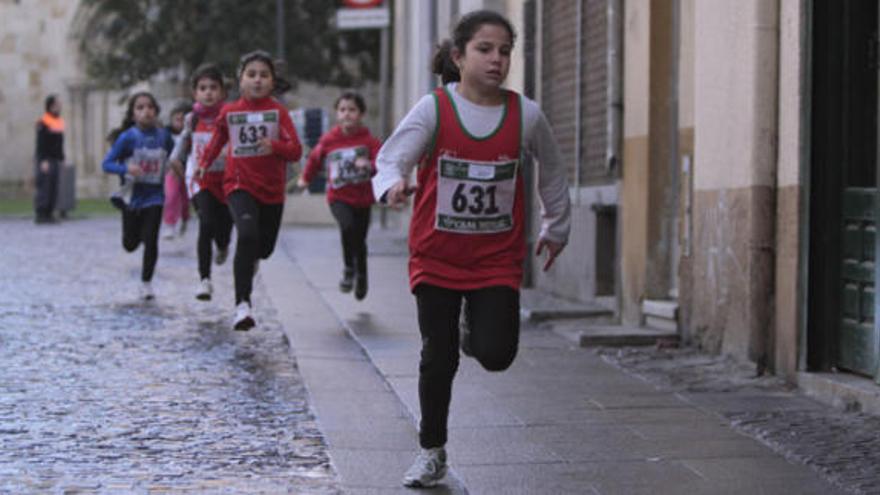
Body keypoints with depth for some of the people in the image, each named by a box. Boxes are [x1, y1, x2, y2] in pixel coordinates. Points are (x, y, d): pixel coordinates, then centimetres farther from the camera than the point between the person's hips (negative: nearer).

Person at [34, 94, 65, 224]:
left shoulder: (60, 122, 15)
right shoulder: (43, 123, -9)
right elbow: (40, 144, -13)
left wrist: (62, 159, 17)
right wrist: (43, 161, -19)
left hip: (56, 160, 8)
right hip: (45, 161, -8)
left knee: (54, 189, 6)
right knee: (44, 188, -9)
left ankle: (48, 213, 10)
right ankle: (40, 214, -7)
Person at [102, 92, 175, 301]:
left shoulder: (163, 136, -5)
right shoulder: (128, 137, -13)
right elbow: (107, 164, -13)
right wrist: (126, 168, -30)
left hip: (154, 196, 1)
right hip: (133, 195, -1)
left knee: (150, 240, -7)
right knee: (130, 244, 13)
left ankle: (146, 283, 10)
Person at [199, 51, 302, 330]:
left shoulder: (278, 111, -1)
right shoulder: (229, 112, 2)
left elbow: (296, 151, -8)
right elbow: (218, 140, 23)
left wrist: (275, 146, -26)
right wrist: (204, 164, 15)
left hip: (272, 190, 2)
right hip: (240, 185, -2)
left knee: (264, 247, 14)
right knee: (247, 235, -27)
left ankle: (248, 261, 54)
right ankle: (242, 305, -29)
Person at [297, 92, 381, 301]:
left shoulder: (369, 140, -7)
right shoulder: (329, 140, -3)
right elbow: (315, 158, 16)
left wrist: (369, 165, -38)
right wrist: (306, 178, 28)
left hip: (362, 198, 1)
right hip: (338, 197, -1)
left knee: (360, 240, 11)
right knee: (348, 226, -30)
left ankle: (361, 277, 39)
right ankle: (348, 269, -10)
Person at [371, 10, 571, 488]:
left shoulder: (526, 114, -5)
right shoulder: (433, 109, -10)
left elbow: (552, 171, 12)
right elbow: (391, 156, -17)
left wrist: (556, 227, 22)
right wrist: (393, 183, -41)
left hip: (497, 257, 1)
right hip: (436, 256, -1)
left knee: (495, 354, -13)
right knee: (438, 360, 3)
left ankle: (474, 325, 24)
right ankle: (431, 451, 23)